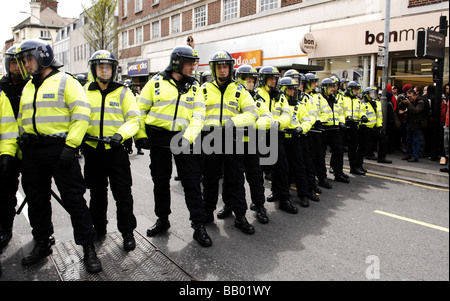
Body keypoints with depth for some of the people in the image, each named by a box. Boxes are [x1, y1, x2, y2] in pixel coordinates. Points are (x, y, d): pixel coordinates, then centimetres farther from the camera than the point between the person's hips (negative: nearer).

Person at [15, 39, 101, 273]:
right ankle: (42, 244, 31)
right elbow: (21, 121, 24)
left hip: (59, 148, -7)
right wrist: (21, 149, 17)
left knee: (73, 199, -5)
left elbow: (81, 114, -13)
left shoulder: (65, 82, -3)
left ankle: (88, 248, 5)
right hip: (31, 152, 8)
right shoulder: (27, 88, 19)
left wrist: (70, 145, -19)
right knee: (36, 200, 14)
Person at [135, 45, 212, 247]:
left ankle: (199, 226, 7)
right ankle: (162, 220, 29)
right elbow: (140, 109, 4)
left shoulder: (194, 86, 7)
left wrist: (188, 137, -15)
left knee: (192, 182, -2)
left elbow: (198, 115, -1)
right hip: (158, 138, 0)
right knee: (160, 181, 11)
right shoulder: (156, 82, 1)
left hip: (184, 139, 1)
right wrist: (140, 135, -3)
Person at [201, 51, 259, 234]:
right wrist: (206, 125, -12)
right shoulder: (205, 89, 11)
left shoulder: (239, 90, 9)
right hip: (210, 139, 1)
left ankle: (240, 217, 12)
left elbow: (252, 113, -1)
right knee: (210, 179, 10)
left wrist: (233, 122, -17)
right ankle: (208, 212, 26)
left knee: (236, 180, 3)